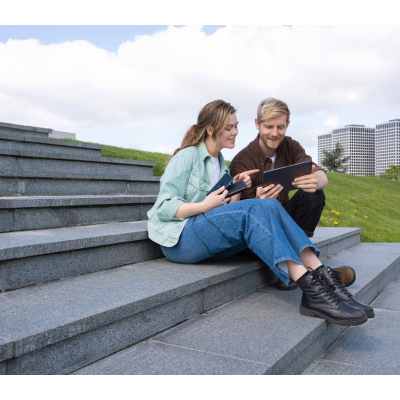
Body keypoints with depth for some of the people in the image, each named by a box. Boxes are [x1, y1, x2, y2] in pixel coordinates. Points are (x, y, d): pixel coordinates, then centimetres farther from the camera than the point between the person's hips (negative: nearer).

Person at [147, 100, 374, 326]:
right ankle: (311, 290, -41)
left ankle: (324, 279, -30)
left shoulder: (220, 163, 20)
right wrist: (205, 206, -21)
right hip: (179, 239, -6)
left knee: (269, 205, -18)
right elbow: (164, 207, -11)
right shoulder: (187, 157, -3)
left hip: (208, 242, 7)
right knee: (253, 209, -30)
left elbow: (227, 209, 15)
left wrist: (236, 192, -4)